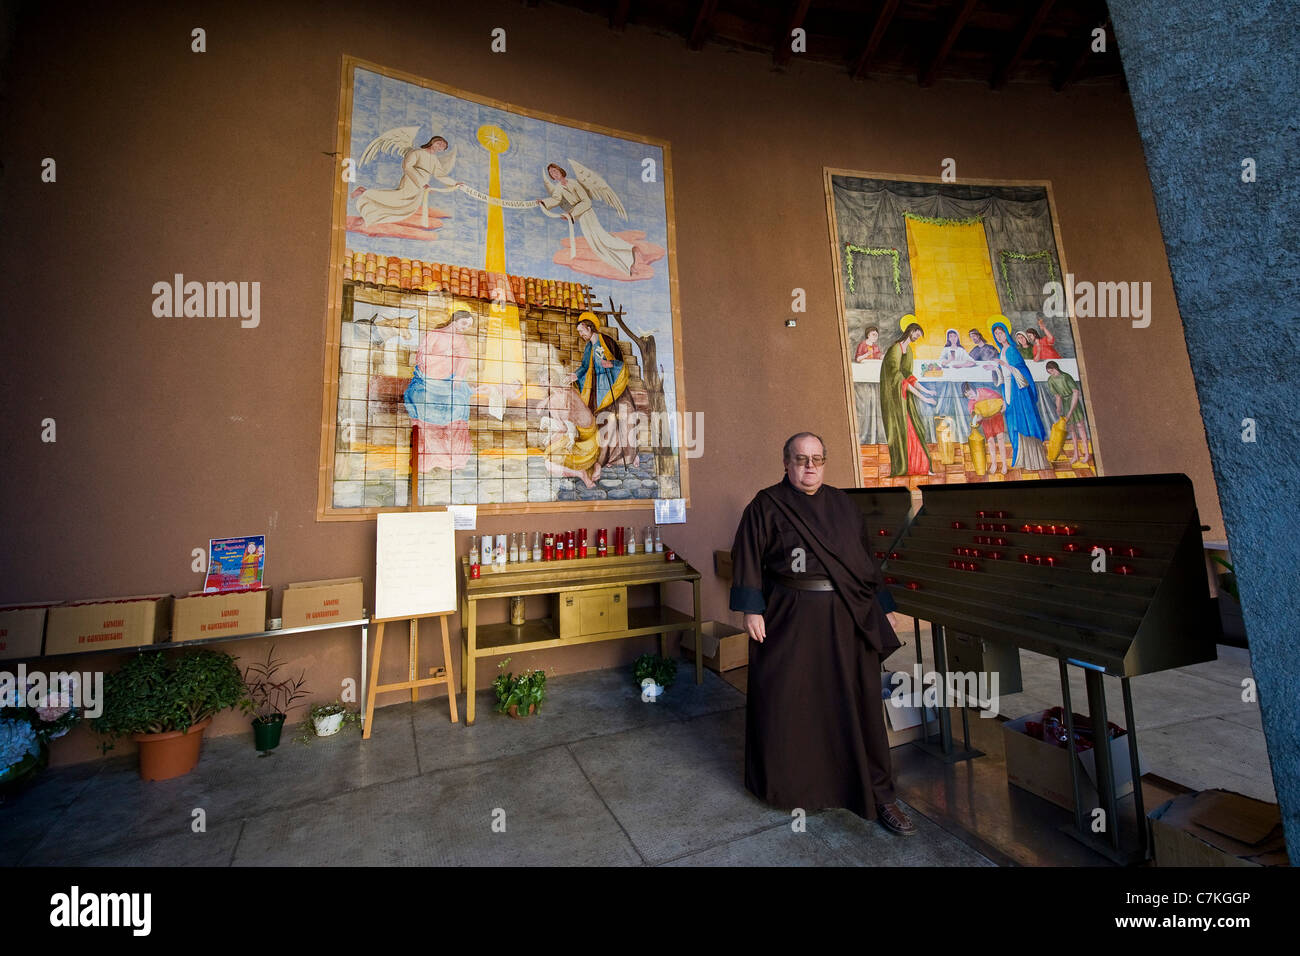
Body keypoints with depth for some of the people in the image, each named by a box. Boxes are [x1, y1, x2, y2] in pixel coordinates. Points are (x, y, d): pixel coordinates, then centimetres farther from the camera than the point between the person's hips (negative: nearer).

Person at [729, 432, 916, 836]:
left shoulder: (843, 504, 10)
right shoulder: (767, 505, -4)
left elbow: (866, 558, 14)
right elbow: (748, 557, -8)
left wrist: (883, 606, 13)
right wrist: (752, 609, -14)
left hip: (849, 617, 4)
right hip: (790, 618, -3)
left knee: (859, 702, 10)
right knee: (787, 700, 9)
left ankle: (877, 794, 27)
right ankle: (785, 783, 33)